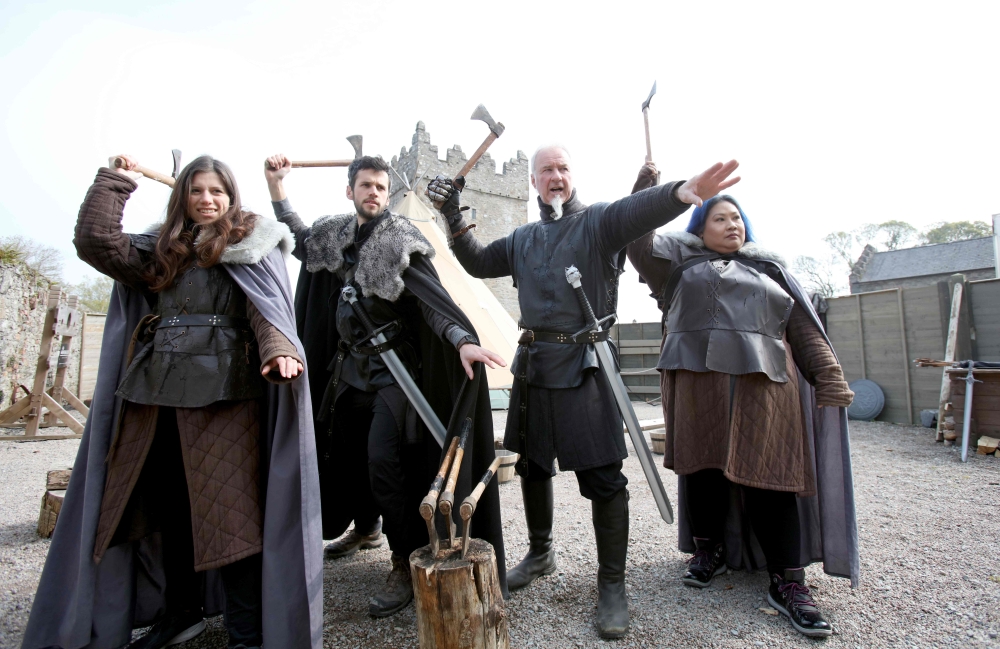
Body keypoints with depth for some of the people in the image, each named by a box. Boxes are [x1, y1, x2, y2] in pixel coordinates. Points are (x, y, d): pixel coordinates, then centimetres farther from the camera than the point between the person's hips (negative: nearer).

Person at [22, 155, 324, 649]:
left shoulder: (253, 245, 5)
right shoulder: (162, 249, 19)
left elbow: (269, 307, -7)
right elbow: (95, 242, 8)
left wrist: (278, 351, -26)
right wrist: (115, 181, 11)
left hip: (224, 392, -5)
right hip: (155, 393, 6)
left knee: (232, 508, -3)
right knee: (164, 505, 14)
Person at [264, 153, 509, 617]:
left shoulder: (400, 241, -11)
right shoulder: (333, 236, 8)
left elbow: (432, 299, -23)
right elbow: (298, 234, 28)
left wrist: (462, 340, -40)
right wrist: (276, 186, 16)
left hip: (392, 365, -7)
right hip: (348, 364, 7)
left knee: (382, 459, -16)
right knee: (342, 452, 17)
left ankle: (407, 566, 0)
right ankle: (363, 527, 43)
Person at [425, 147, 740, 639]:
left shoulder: (597, 221, 0)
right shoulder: (523, 239, 18)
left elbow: (638, 210, -20)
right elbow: (478, 263, 25)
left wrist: (684, 191, -42)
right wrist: (454, 216, 13)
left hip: (582, 365, -5)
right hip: (531, 363, 6)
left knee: (602, 477, -4)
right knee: (532, 465, 16)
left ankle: (611, 584, 14)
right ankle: (540, 553, 38)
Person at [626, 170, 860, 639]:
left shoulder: (770, 268, 20)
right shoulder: (681, 261, 16)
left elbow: (805, 330, 15)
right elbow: (639, 242, 2)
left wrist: (831, 381, 7)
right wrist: (644, 190, -5)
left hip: (763, 384, 1)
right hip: (697, 382, 0)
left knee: (769, 477, -1)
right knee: (703, 466, 6)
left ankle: (788, 582, 9)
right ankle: (708, 551, 26)